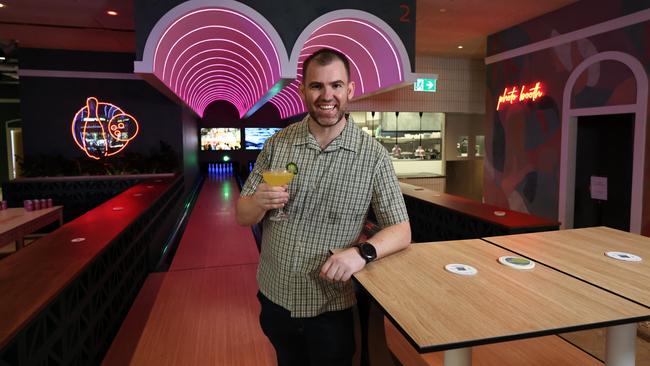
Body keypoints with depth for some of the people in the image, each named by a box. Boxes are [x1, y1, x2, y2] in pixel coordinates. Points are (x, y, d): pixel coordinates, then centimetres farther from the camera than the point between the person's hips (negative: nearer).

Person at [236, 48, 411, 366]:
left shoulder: (373, 155, -13)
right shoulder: (277, 144, -5)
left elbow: (400, 231, -8)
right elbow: (243, 217, 0)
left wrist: (363, 252, -28)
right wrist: (259, 203, -24)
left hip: (331, 308, -2)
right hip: (275, 299, 3)